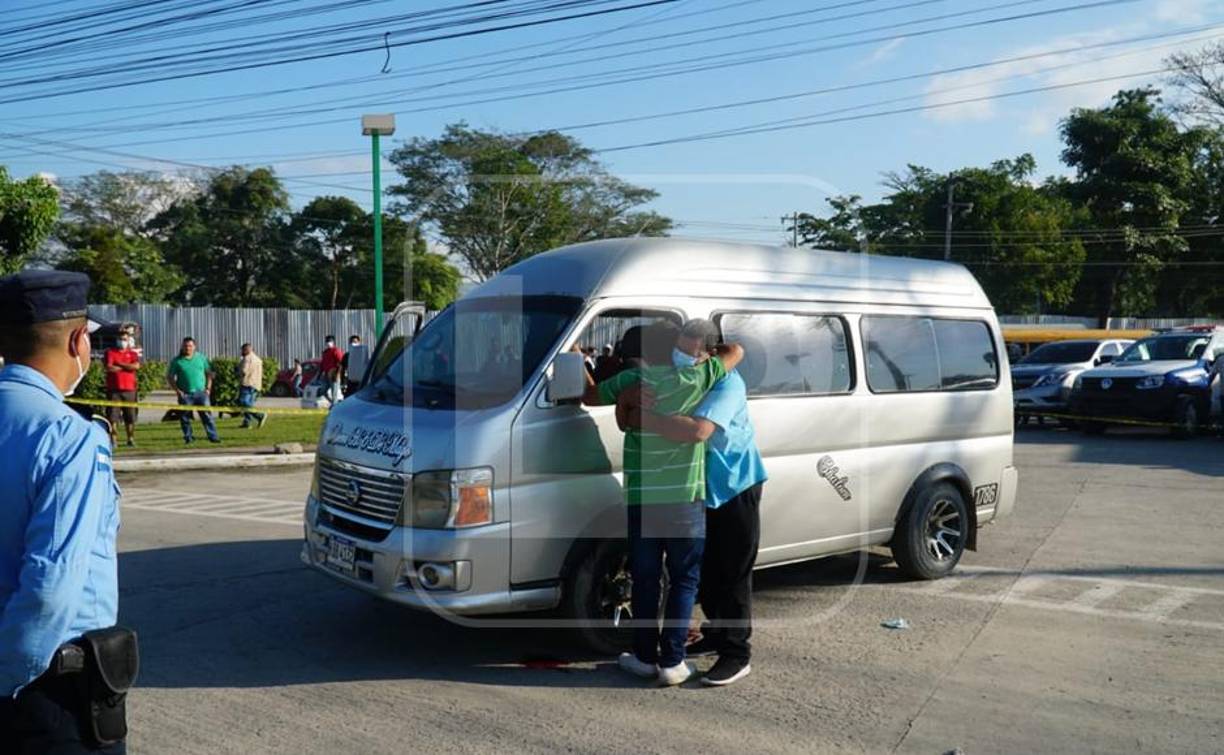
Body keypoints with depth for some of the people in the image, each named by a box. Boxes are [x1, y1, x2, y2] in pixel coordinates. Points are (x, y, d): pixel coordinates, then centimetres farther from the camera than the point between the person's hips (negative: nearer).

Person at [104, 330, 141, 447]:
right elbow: (109, 368, -10)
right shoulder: (110, 352, 7)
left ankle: (130, 438, 11)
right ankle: (112, 439, -1)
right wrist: (127, 367, -3)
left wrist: (119, 364, -5)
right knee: (113, 416, -4)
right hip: (114, 389, -2)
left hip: (129, 389, 2)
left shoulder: (133, 354, 12)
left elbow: (136, 366, -8)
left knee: (130, 416, 4)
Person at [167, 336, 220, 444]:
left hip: (201, 392, 0)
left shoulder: (201, 358, 8)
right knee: (185, 417, 3)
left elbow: (209, 373, 12)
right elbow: (169, 377, 5)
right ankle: (188, 438, 15)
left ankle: (213, 437, -5)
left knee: (207, 415, -5)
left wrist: (208, 388, 3)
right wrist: (177, 390, -5)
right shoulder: (177, 361, 3)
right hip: (185, 394, 0)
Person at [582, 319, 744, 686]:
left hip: (640, 500, 2)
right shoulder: (694, 379, -6)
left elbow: (590, 395, 14)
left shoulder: (631, 381, -1)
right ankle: (672, 662, 9)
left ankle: (645, 656, 21)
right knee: (684, 581, 9)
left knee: (645, 579, 14)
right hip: (685, 501, -2)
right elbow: (736, 352, 6)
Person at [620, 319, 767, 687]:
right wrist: (628, 402, -18)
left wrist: (643, 418, -40)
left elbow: (699, 430, -41)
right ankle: (716, 634, 33)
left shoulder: (727, 384, -25)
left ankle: (736, 654, 5)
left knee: (733, 574, -3)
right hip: (702, 489, 8)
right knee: (706, 570, 17)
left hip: (735, 487, -7)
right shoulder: (677, 378, -1)